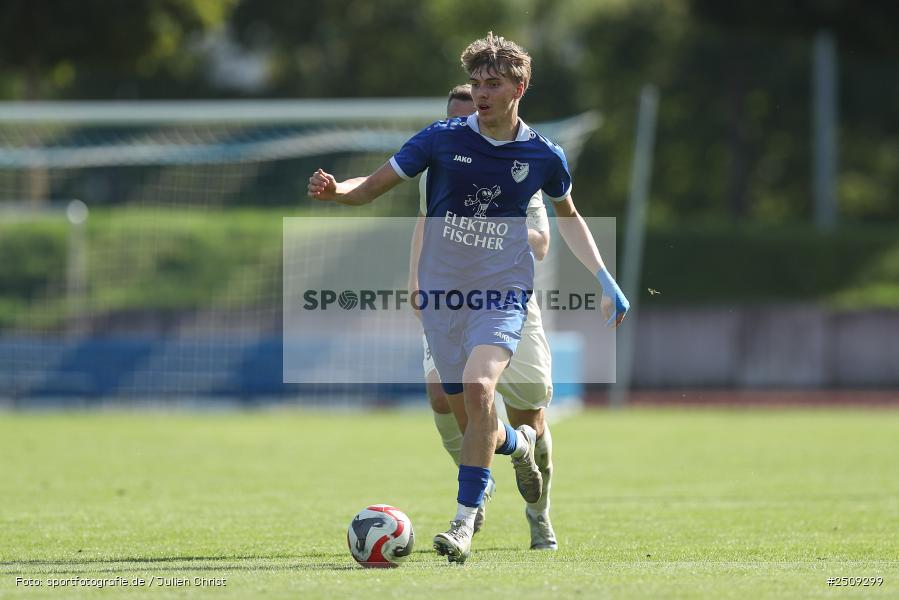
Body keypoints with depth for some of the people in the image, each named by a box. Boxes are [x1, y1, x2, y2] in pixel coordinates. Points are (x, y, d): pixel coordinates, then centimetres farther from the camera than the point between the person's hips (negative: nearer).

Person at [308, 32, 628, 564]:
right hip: (441, 293, 2)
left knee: (479, 388, -27)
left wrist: (606, 280, 15)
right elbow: (371, 189, -1)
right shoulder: (442, 139, -5)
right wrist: (334, 191, -23)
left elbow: (568, 215, 18)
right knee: (469, 423, 6)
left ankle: (465, 521, -21)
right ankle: (520, 444, 44)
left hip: (503, 294, -2)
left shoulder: (544, 156, -2)